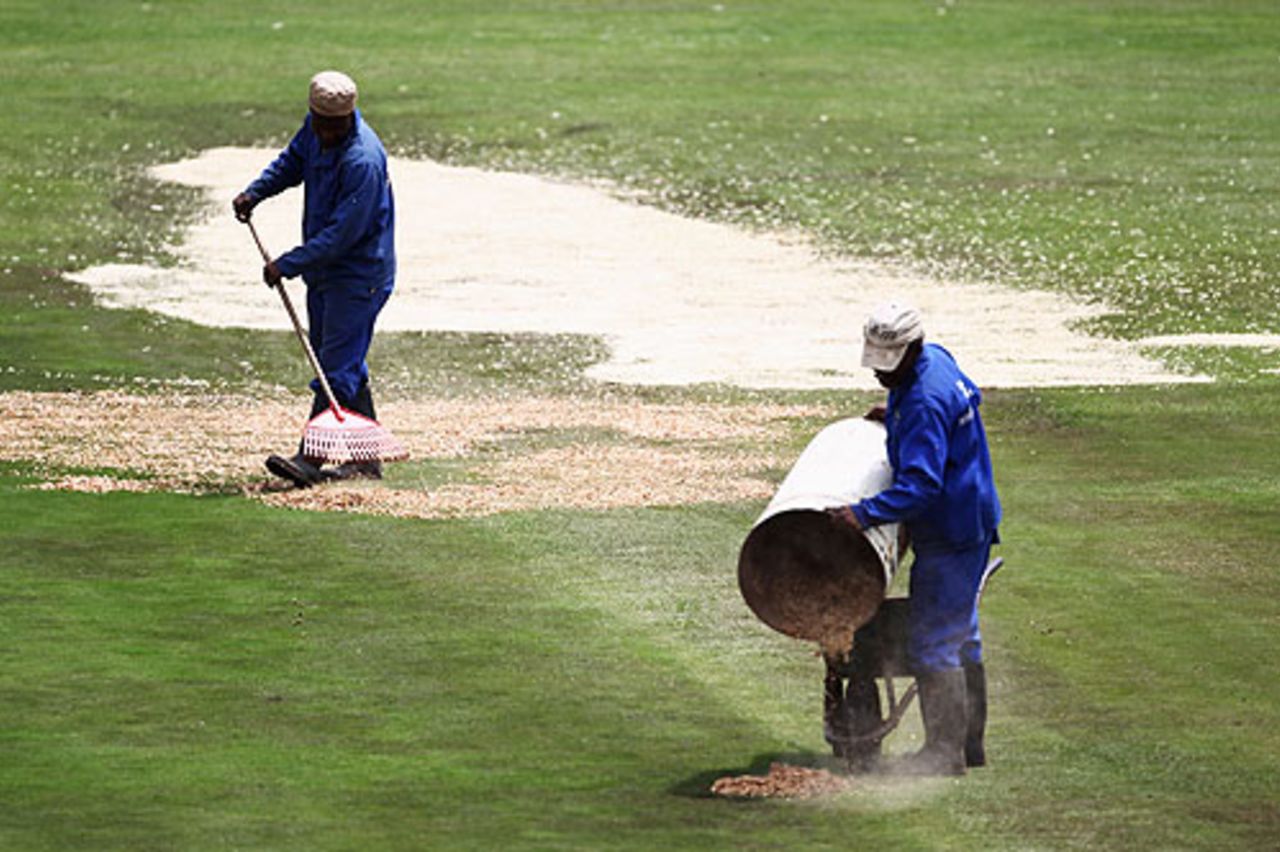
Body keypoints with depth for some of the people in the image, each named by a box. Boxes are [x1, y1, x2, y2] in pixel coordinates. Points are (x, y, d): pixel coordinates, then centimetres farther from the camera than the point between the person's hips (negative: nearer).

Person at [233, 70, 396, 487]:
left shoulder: (363, 160, -27)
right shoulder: (315, 128, -1)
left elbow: (343, 234, -26)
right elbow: (293, 161, 20)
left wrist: (288, 265, -24)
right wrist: (255, 193, 4)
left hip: (358, 276, -9)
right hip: (324, 269, 9)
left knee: (337, 366, -10)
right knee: (345, 366, 12)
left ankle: (310, 458, -13)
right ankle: (365, 459, 18)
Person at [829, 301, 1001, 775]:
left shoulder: (925, 403, -27)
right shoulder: (936, 359, 4)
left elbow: (921, 483, -33)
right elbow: (967, 397, 26)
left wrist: (866, 513, -39)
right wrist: (895, 419, 18)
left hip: (951, 535, -11)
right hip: (968, 523, 11)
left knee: (932, 639, -7)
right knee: (961, 634, 18)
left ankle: (945, 751, -2)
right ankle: (970, 743, 27)